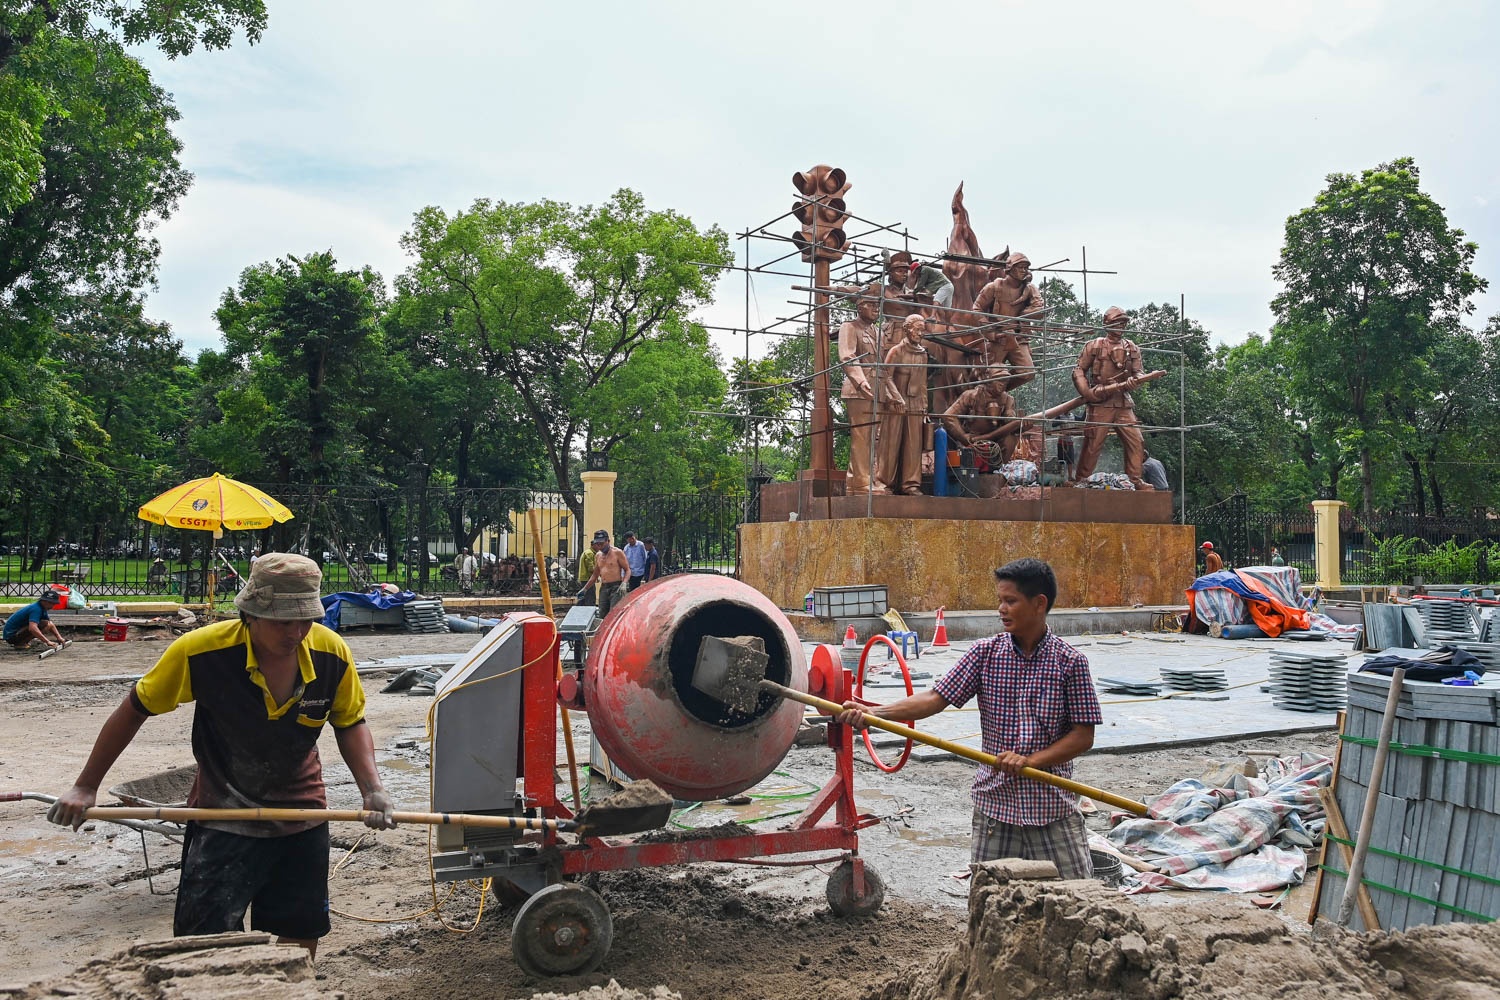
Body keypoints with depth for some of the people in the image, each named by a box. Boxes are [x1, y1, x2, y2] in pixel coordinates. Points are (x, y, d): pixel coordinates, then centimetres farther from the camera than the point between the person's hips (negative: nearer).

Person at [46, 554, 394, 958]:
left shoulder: (332, 652, -17)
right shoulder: (201, 650, -23)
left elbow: (351, 723, 0)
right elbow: (134, 710, -7)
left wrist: (372, 788, -15)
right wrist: (85, 787, -1)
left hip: (303, 813, 2)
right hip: (223, 816, -2)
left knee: (301, 939, 13)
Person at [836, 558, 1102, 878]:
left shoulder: (1071, 662, -6)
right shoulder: (985, 653, -1)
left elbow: (1083, 736, -6)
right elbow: (935, 698, -8)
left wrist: (1031, 760, -20)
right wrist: (872, 712, -22)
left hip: (1052, 804, -2)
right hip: (995, 802, 2)